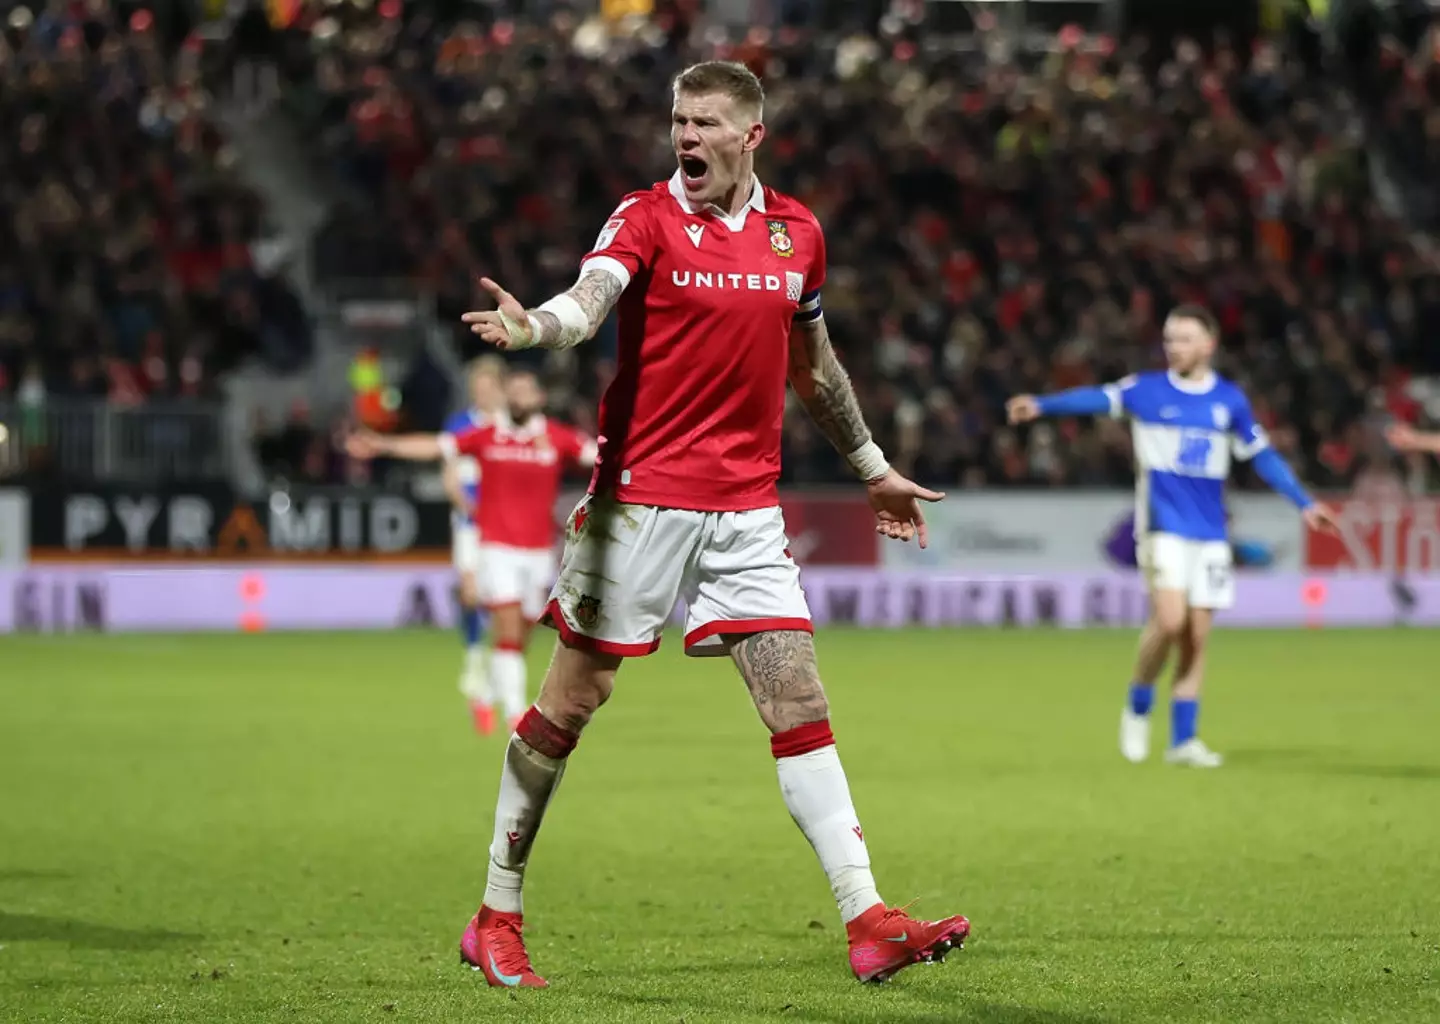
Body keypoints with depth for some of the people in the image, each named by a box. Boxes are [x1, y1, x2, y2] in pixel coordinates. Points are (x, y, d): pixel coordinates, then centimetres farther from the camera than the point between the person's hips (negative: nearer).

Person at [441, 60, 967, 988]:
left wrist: (873, 468, 30)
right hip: (641, 498, -4)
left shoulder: (797, 232, 9)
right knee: (571, 701, 1)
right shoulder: (647, 219, -6)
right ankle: (497, 919, 11)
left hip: (748, 509, 4)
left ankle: (868, 922, -3)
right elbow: (591, 299, -26)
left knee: (800, 700, -2)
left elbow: (813, 363, 23)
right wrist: (533, 326, -48)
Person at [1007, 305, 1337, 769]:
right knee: (1169, 619, -20)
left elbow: (1263, 456, 16)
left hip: (1210, 533, 3)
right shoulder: (1147, 390, -1)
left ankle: (1183, 739, 11)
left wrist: (1305, 503, 14)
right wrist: (1041, 404, -30)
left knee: (1196, 638, 3)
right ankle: (1138, 706, 4)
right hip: (1164, 526, -3)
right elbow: (1096, 399, -15)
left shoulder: (1230, 400, 7)